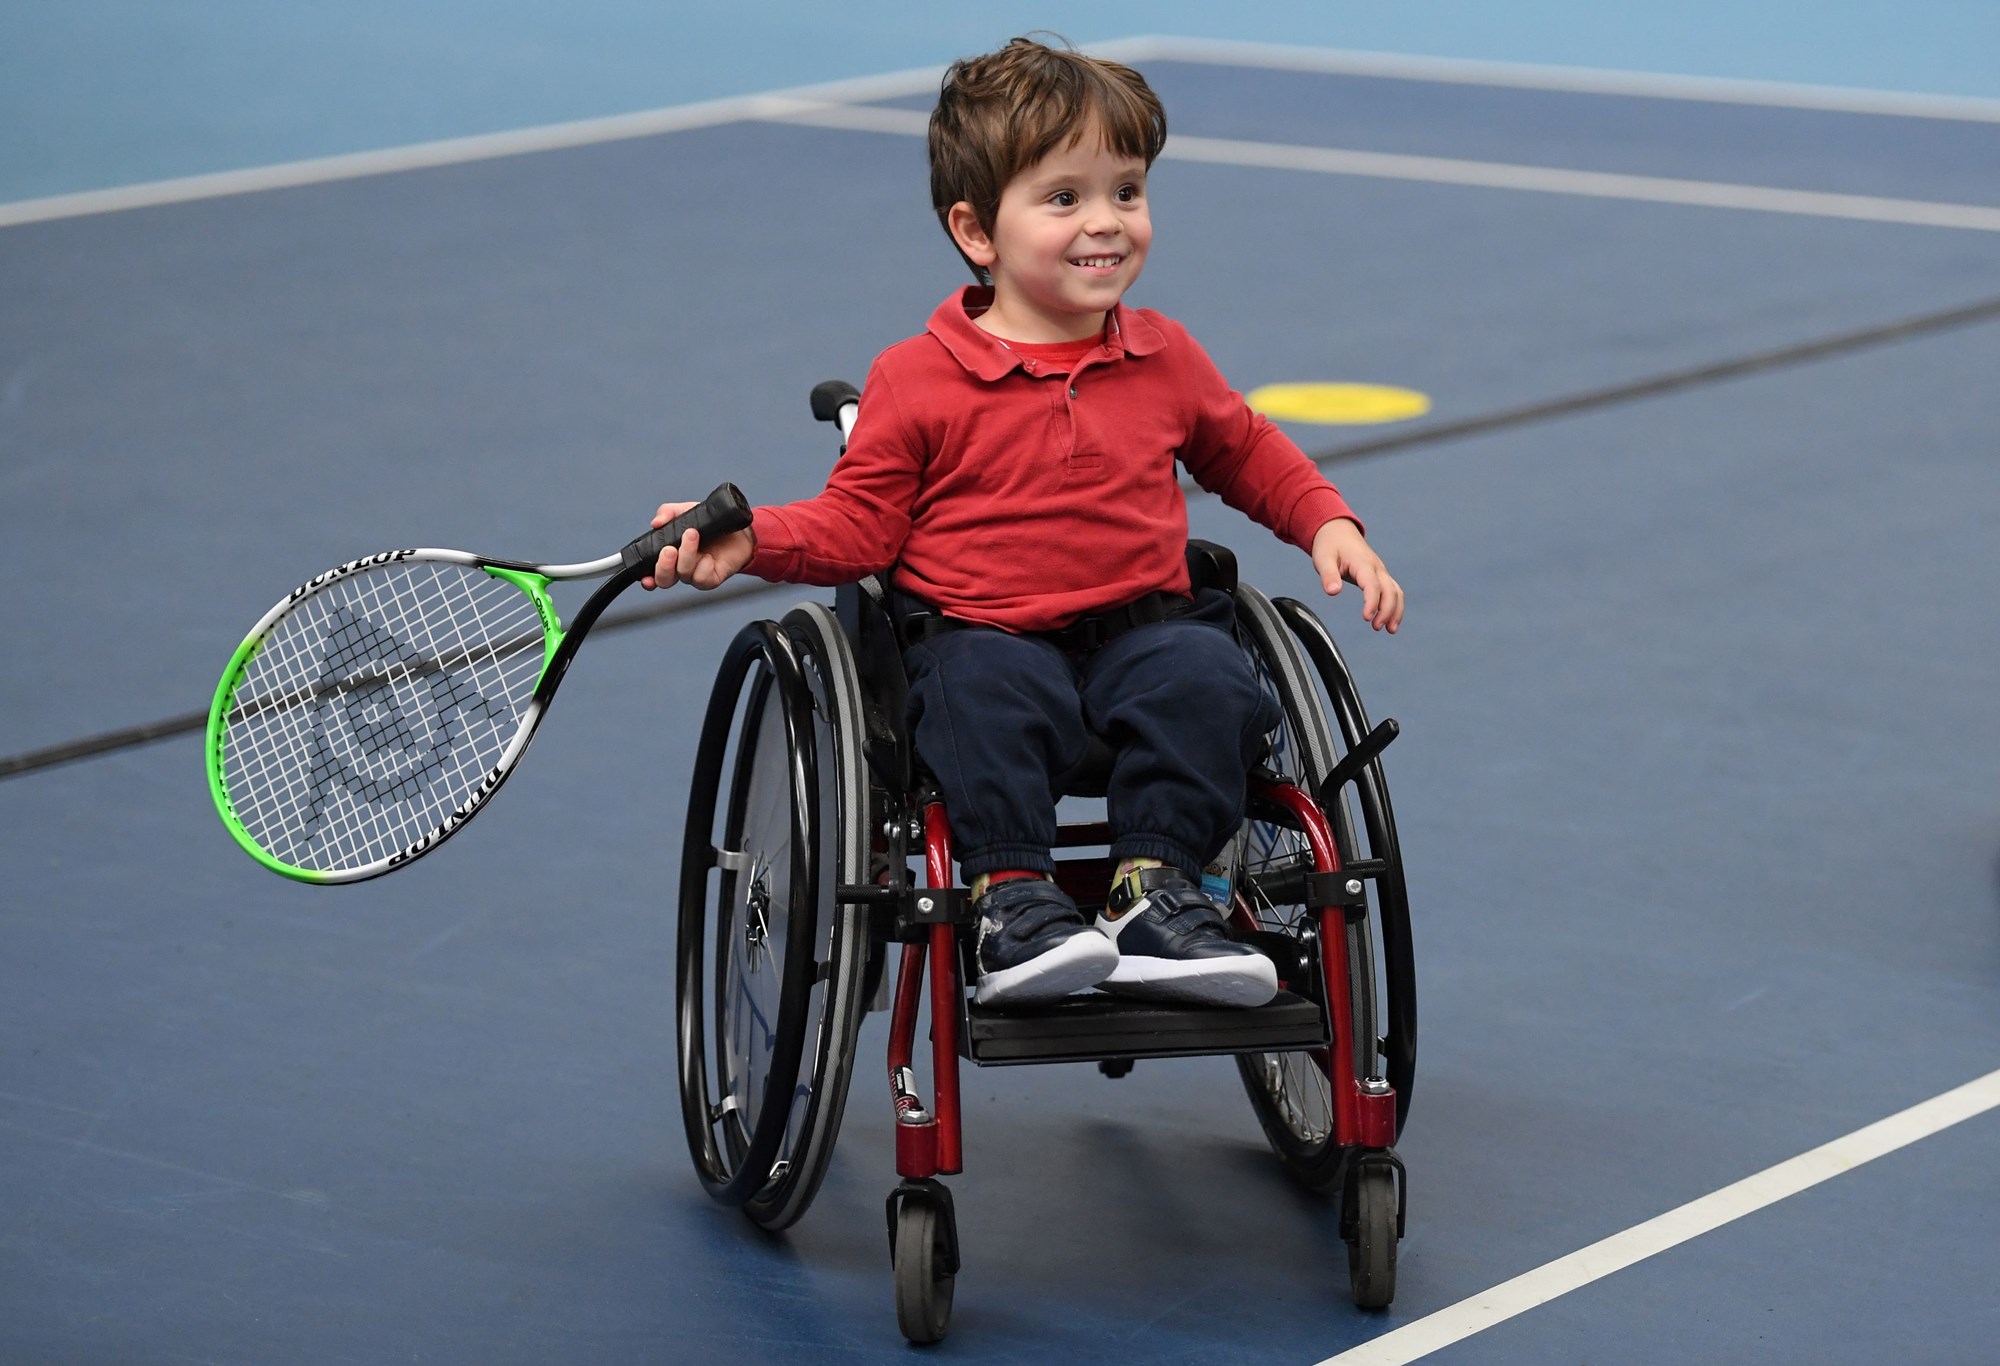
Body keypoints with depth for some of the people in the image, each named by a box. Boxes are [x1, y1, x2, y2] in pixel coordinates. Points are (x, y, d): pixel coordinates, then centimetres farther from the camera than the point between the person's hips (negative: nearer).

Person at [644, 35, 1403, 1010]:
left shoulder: (1165, 359, 11)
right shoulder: (915, 381, -1)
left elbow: (1247, 454, 28)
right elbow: (857, 527, 1)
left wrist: (1328, 524, 14)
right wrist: (751, 538, -15)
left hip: (1141, 627, 3)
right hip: (981, 632, -3)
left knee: (1206, 678, -27)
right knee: (991, 699, -36)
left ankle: (1155, 891, -20)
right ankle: (1012, 896, -27)